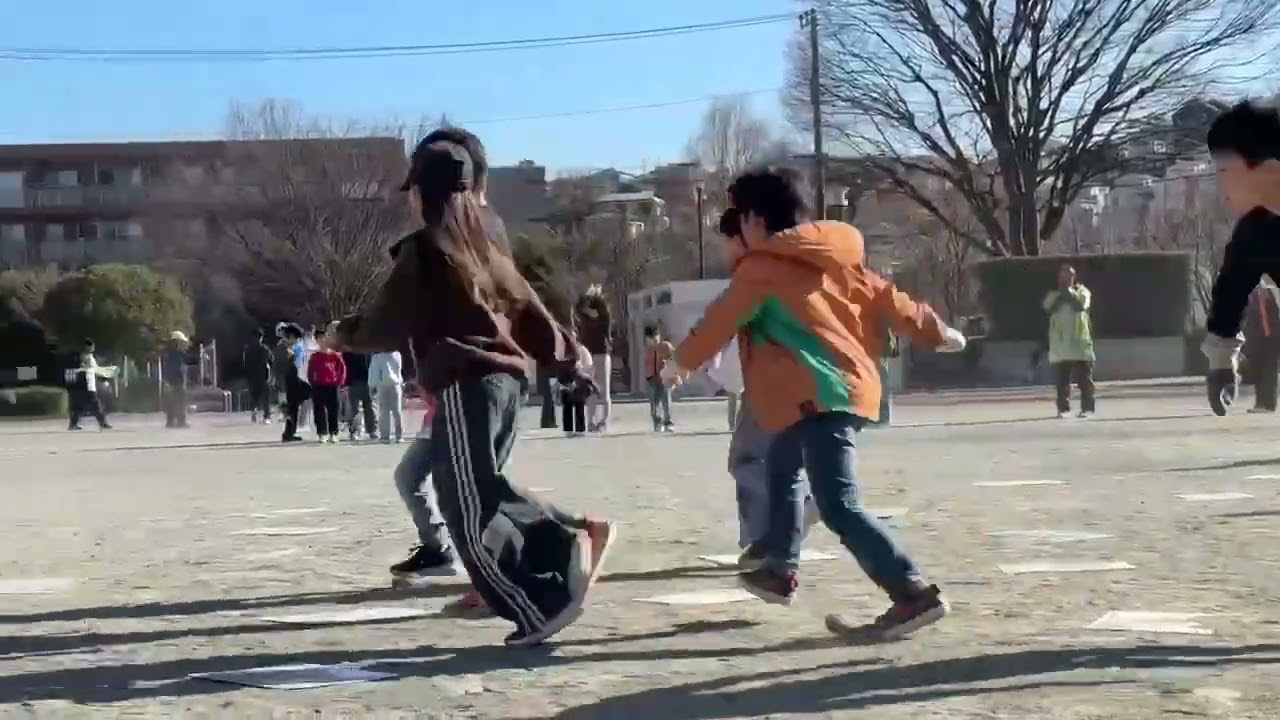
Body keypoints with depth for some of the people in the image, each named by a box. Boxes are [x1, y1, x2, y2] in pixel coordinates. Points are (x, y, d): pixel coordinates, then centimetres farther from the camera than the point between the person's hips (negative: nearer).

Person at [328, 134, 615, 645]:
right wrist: (565, 362, 24)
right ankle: (566, 548, 3)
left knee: (470, 513, -5)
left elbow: (388, 325, -2)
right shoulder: (486, 242, 17)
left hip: (465, 387, -8)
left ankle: (541, 607, -10)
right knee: (484, 494, 18)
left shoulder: (423, 249, -4)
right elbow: (527, 307, 19)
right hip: (507, 378, 8)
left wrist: (345, 335, 16)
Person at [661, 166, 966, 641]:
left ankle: (914, 596, -20)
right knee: (782, 469, 27)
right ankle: (779, 571, 37)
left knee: (839, 506, -14)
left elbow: (720, 321, 3)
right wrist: (936, 332, 25)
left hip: (817, 395, -10)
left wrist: (682, 361, 20)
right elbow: (886, 298, 17)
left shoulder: (761, 267, -5)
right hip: (847, 385, 10)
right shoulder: (835, 258, 16)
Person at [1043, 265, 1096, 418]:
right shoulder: (1054, 294, 12)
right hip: (1059, 344, 2)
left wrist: (1070, 291, -10)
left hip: (1080, 342, -2)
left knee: (1084, 379, -3)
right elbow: (1048, 306, -10)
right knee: (1061, 380, 2)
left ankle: (1087, 407, 0)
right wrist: (1060, 292, -12)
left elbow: (1082, 305, -15)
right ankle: (1063, 408, 8)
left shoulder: (1082, 291, 7)